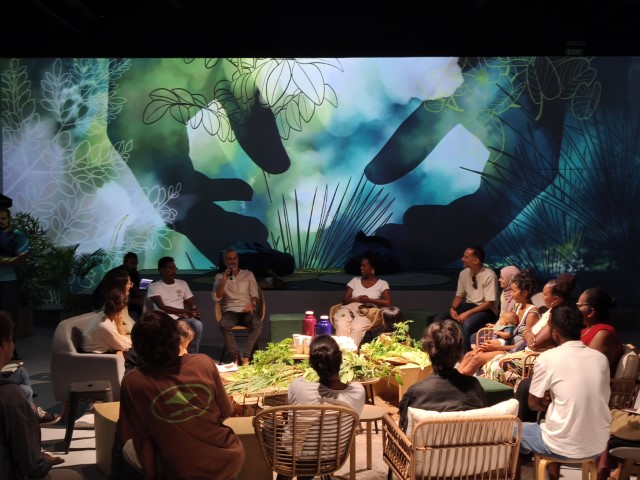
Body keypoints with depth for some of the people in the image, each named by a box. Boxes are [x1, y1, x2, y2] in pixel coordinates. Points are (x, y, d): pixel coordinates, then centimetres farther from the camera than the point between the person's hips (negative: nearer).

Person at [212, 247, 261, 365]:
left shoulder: (248, 274, 12)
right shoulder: (219, 277, 12)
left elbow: (255, 295, 7)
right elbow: (216, 298, 0)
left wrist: (251, 304, -16)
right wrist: (224, 280, -10)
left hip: (247, 311, 0)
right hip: (230, 311, 0)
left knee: (257, 323, -35)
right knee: (223, 324, -37)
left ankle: (246, 356, -30)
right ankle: (236, 356, -28)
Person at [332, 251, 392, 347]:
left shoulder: (382, 284, 12)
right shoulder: (355, 280, 22)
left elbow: (387, 303, -3)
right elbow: (344, 300, 14)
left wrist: (368, 300, -9)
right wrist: (357, 299, -7)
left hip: (367, 313, -2)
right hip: (349, 309, 3)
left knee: (357, 328, -41)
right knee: (341, 326, -36)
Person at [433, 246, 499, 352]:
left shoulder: (489, 275, -19)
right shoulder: (464, 273, 2)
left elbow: (489, 303, -20)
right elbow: (459, 295, 11)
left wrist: (467, 313, -25)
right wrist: (452, 308, -10)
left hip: (486, 310, -7)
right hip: (469, 305, 7)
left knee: (467, 324, -37)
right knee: (439, 319, -11)